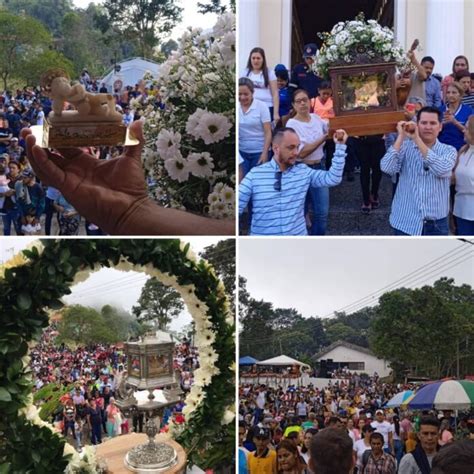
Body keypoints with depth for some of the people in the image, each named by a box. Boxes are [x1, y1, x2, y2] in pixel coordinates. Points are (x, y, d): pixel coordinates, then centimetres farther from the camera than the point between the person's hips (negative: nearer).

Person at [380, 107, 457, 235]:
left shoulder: (449, 150, 0)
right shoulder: (405, 146, 1)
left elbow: (441, 170, -21)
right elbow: (387, 168, -14)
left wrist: (417, 139, -20)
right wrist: (401, 137, -14)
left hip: (436, 224, 0)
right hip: (405, 222, 0)